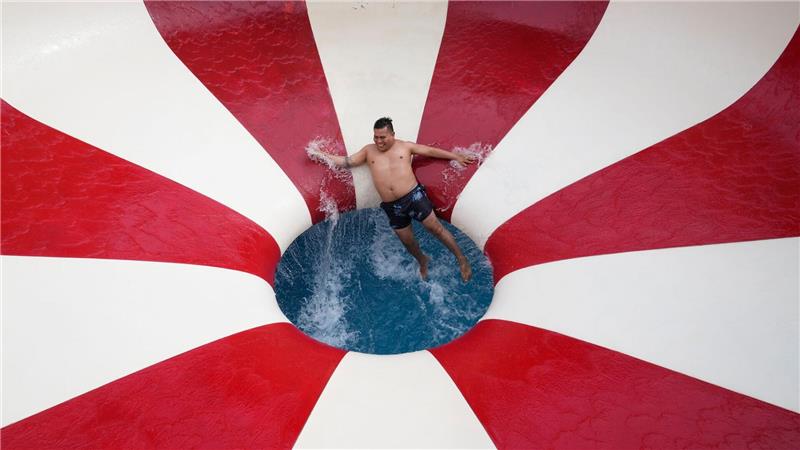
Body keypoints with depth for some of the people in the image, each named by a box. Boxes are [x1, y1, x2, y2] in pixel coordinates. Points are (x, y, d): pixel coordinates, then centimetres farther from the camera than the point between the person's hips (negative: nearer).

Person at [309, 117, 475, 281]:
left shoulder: (405, 146, 5)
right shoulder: (369, 151, 11)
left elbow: (431, 151, 7)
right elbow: (346, 162, 10)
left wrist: (457, 157, 8)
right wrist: (321, 155, 0)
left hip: (414, 196, -3)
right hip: (392, 206, 3)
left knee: (436, 228, -1)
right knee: (407, 241, 14)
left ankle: (461, 259, 17)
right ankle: (423, 262, 44)